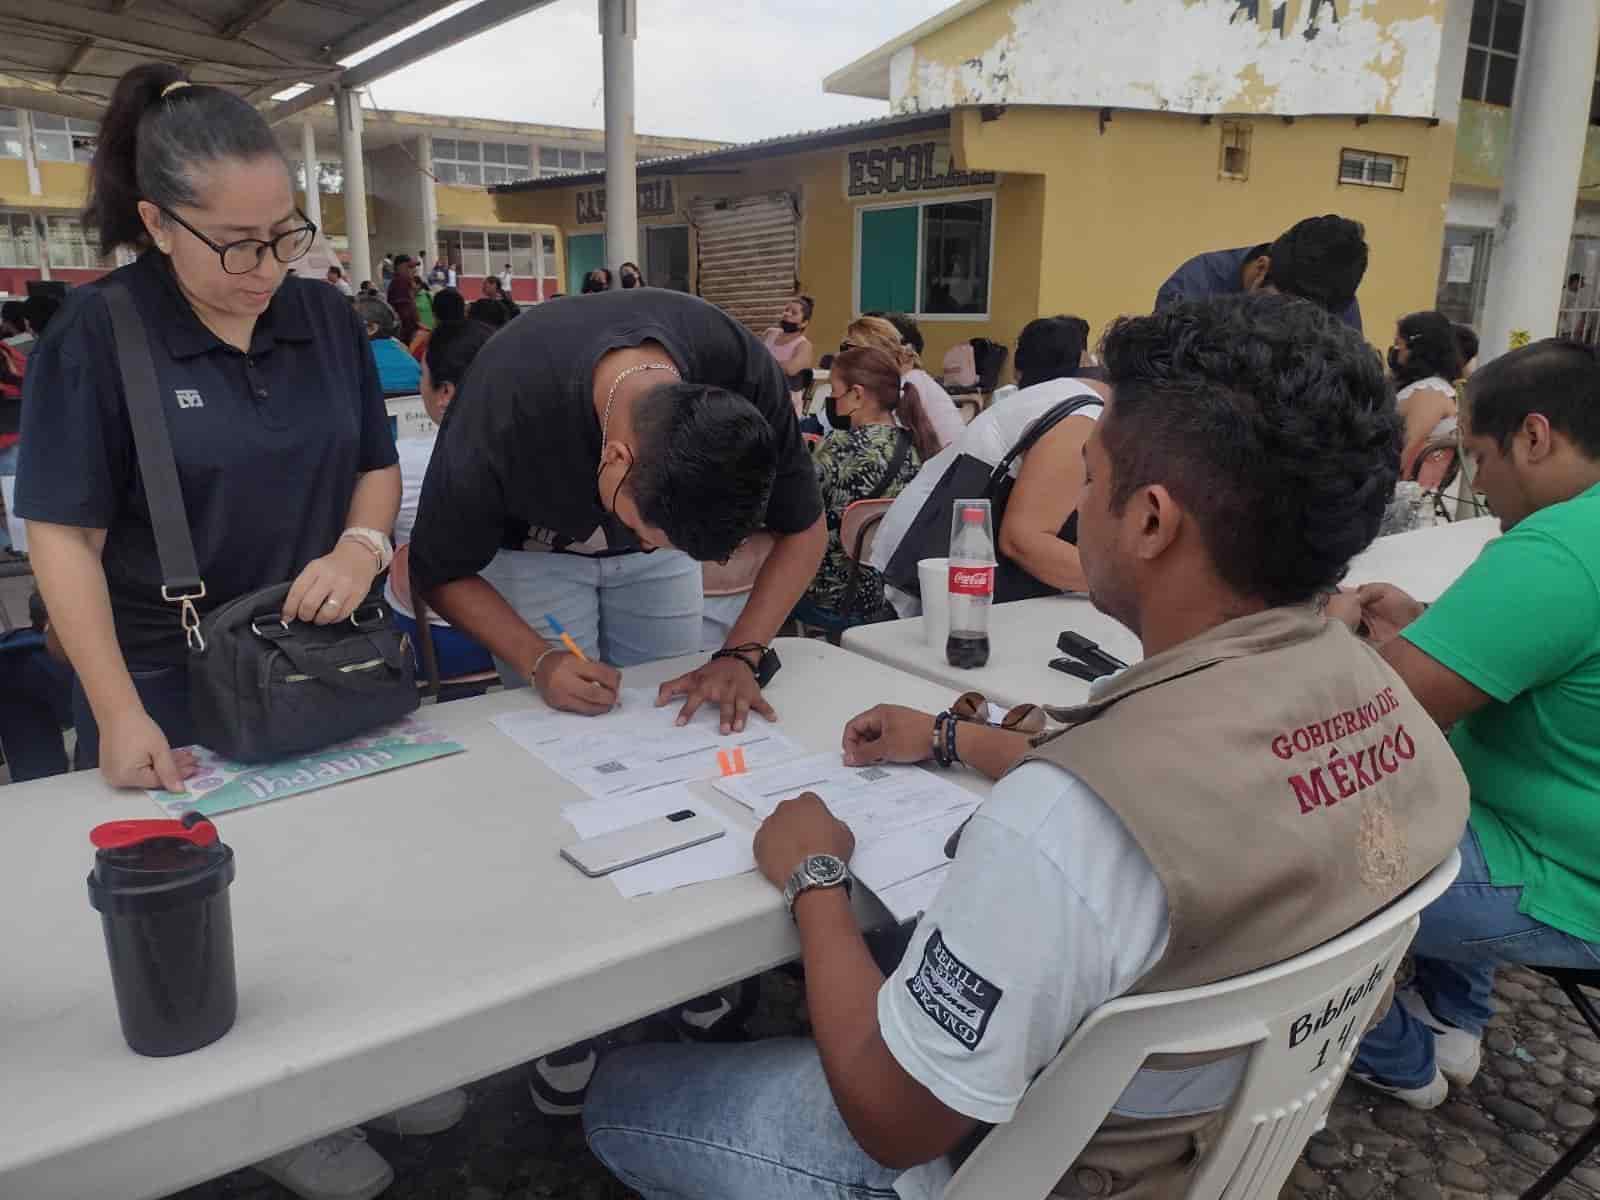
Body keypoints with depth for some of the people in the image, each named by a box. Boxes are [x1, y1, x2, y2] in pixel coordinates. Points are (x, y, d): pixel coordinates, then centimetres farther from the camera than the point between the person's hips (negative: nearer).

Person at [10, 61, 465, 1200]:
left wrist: (360, 544, -14)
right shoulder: (94, 335, -11)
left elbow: (380, 465, 9)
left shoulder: (326, 317, 1)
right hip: (175, 688, -4)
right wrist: (121, 718, -20)